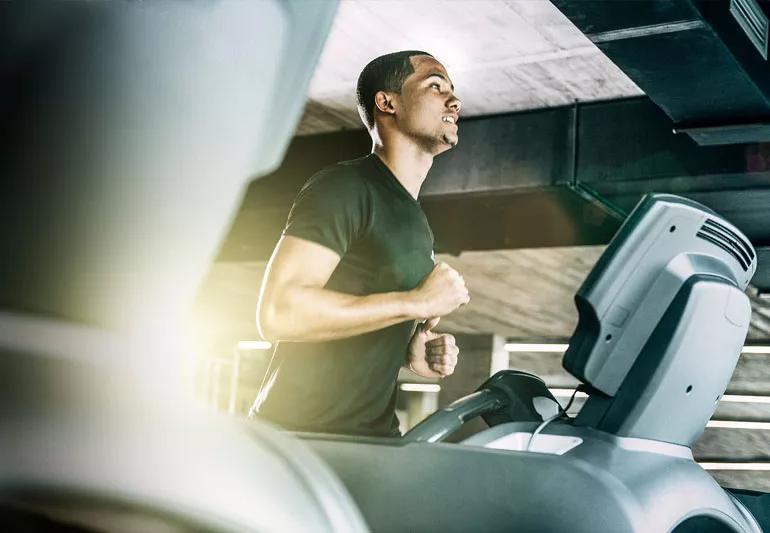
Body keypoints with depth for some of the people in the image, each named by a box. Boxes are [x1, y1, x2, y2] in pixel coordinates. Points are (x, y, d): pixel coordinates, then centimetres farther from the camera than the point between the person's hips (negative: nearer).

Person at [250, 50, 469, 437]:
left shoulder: (413, 220, 17)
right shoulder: (344, 187, -10)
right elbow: (278, 311, -23)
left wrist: (408, 352, 5)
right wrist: (417, 302, -19)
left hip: (371, 438, 8)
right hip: (303, 436, -8)